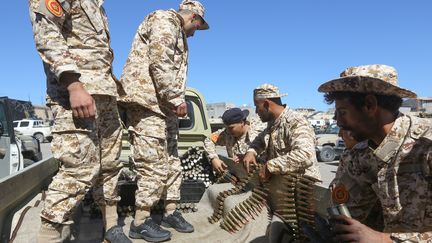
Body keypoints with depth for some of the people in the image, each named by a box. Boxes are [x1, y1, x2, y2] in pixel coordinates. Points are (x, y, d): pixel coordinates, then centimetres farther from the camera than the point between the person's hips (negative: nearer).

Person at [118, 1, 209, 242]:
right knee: (154, 164, -9)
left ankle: (171, 211, 21)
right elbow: (159, 64, -19)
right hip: (147, 102, -10)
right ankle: (141, 222, 1)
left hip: (163, 105, 11)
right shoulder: (165, 20, -4)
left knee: (171, 161, 11)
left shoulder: (176, 32, 28)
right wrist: (177, 99, -18)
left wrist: (175, 101, 16)